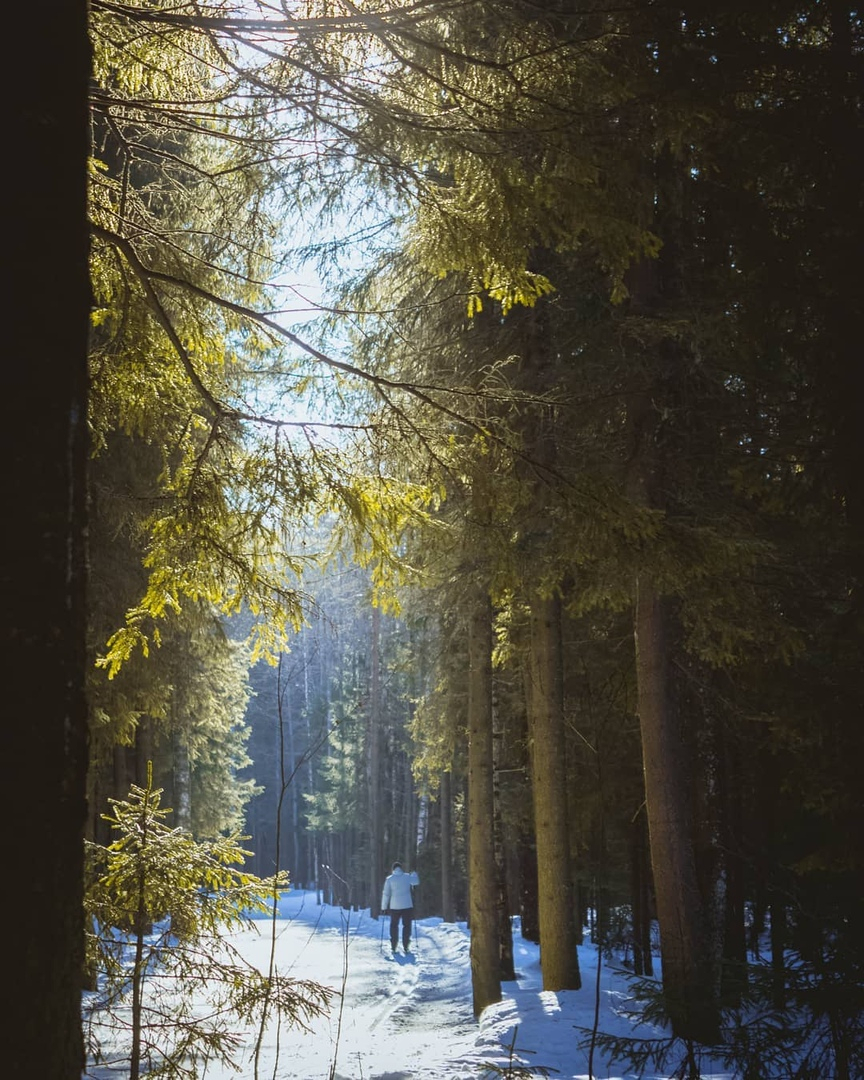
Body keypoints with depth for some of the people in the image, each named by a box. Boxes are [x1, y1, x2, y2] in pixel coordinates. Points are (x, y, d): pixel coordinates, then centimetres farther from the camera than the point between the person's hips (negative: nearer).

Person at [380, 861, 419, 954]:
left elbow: (385, 894, -2)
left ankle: (393, 947, 7)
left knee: (394, 926, 11)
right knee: (407, 925, 9)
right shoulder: (407, 877, 0)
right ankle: (406, 946, 3)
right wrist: (414, 874, 37)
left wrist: (384, 907, 3)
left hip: (394, 906, 0)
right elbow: (416, 882, 18)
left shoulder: (389, 879, -1)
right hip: (407, 905, 0)